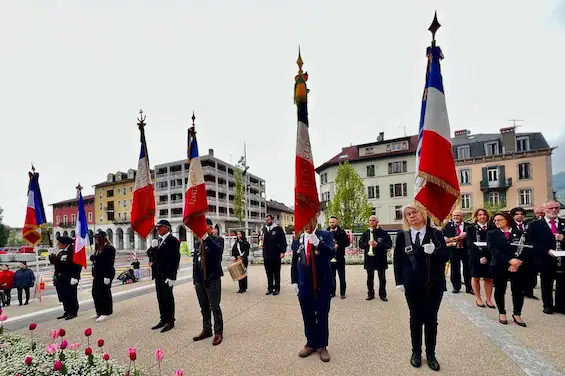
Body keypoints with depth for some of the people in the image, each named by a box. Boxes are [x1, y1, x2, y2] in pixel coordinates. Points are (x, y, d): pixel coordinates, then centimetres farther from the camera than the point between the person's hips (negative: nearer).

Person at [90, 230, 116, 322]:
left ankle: (106, 313, 5)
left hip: (105, 275, -10)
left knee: (104, 293, -4)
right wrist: (93, 257, 4)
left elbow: (110, 263, -20)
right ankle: (99, 312, 27)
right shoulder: (98, 248, 16)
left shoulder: (109, 248, -14)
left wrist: (107, 276, -23)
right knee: (95, 293, 14)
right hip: (97, 274, 10)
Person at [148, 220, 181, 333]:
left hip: (167, 274, -7)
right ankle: (163, 319, 27)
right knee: (161, 298, 14)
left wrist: (172, 277, -19)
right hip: (158, 274, 8)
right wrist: (152, 247, -10)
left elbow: (175, 259, -16)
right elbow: (150, 254, 11)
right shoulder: (158, 240, 13)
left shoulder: (173, 240, -12)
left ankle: (170, 321, 13)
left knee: (168, 298, 1)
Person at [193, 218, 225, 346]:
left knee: (215, 307, 0)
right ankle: (206, 330, 28)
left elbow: (218, 251, -27)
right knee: (204, 308, 15)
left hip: (212, 279, -6)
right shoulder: (198, 243, 14)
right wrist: (195, 279, 15)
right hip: (199, 280, 6)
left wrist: (207, 237, -29)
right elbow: (195, 261, 17)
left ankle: (218, 332, 13)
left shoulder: (217, 239, -5)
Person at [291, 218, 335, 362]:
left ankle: (322, 346, 27)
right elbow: (294, 262, 10)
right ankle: (311, 343, 33)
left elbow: (332, 253, -20)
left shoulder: (326, 235, -5)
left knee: (322, 316, 10)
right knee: (308, 316, 14)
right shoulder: (297, 239, 4)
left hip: (322, 285, -2)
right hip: (304, 285, 3)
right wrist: (294, 281, 8)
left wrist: (317, 243, -32)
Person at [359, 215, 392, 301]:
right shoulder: (365, 233, 7)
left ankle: (382, 294, 19)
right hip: (369, 258, 2)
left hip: (381, 258, -2)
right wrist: (367, 243, -15)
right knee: (370, 278, 8)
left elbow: (389, 244, -7)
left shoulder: (383, 233, -1)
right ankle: (370, 294, 19)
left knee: (382, 278, 7)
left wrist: (378, 244, -19)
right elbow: (360, 244, 5)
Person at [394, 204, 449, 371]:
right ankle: (416, 352, 30)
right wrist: (399, 281, -3)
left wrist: (434, 251, -25)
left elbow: (446, 256, -4)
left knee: (431, 319, 10)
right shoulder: (402, 236, -2)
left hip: (434, 283, 0)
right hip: (412, 284, 0)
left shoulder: (436, 234, -2)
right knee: (415, 318, 12)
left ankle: (431, 354, 28)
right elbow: (398, 260, 1)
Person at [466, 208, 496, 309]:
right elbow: (470, 244, -8)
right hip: (475, 257, -1)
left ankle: (489, 299, 16)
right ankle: (478, 299, 19)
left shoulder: (493, 227, 4)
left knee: (489, 278, 5)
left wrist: (487, 257, -13)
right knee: (476, 277, 7)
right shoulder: (471, 228, -1)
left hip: (490, 257, 2)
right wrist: (479, 257, -18)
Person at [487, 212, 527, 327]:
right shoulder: (491, 234, 2)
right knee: (500, 290, 7)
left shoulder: (519, 233, 7)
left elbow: (525, 249, -1)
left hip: (518, 266, 1)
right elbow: (493, 250, -10)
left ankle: (517, 314, 20)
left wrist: (517, 262, -15)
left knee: (518, 291, 3)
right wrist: (509, 260, -21)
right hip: (499, 266, -1)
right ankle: (502, 313, 22)